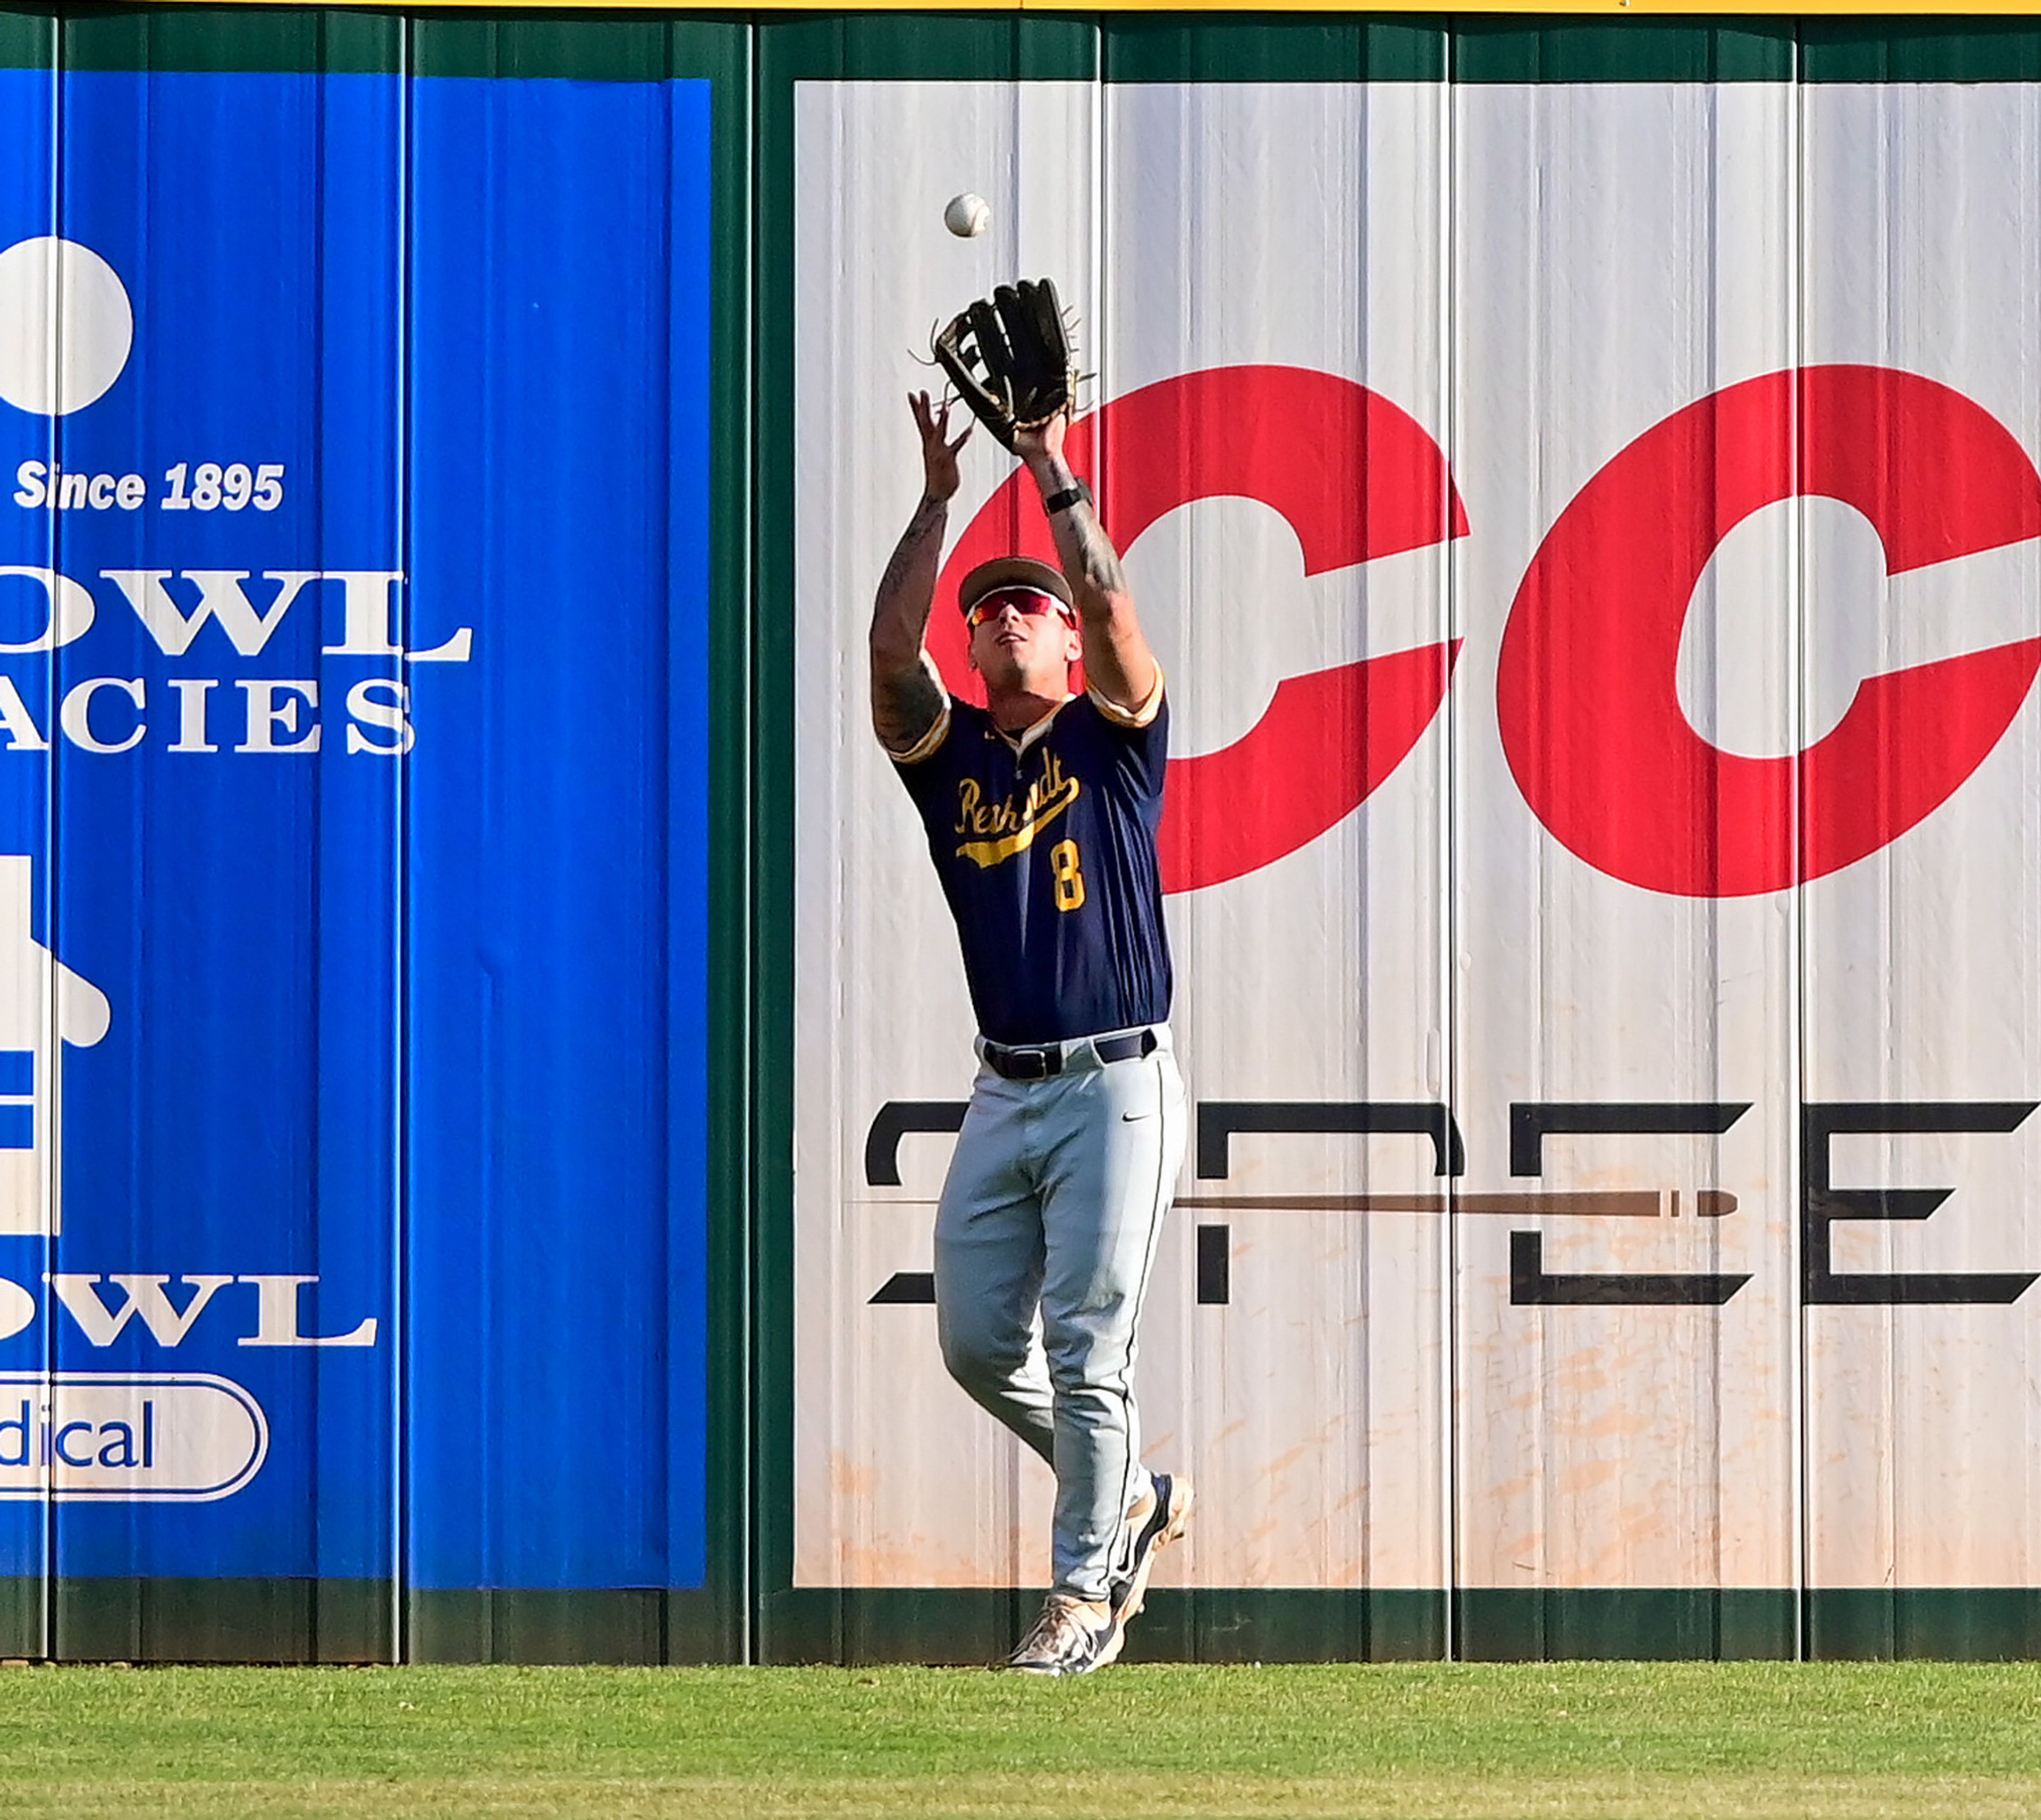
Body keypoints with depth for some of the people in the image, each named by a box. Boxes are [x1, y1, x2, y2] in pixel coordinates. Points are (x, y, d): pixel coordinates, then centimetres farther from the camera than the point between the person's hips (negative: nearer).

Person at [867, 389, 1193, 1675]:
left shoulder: (1114, 741, 3)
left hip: (1118, 1088, -5)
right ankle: (1134, 1496, 25)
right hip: (1005, 1095, 5)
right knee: (978, 1342, 3)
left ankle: (1086, 1592, 1)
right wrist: (939, 498, -6)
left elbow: (1113, 606, -13)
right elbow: (891, 647, -5)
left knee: (1086, 1351, -7)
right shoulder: (950, 753, 11)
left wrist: (1056, 473, -10)